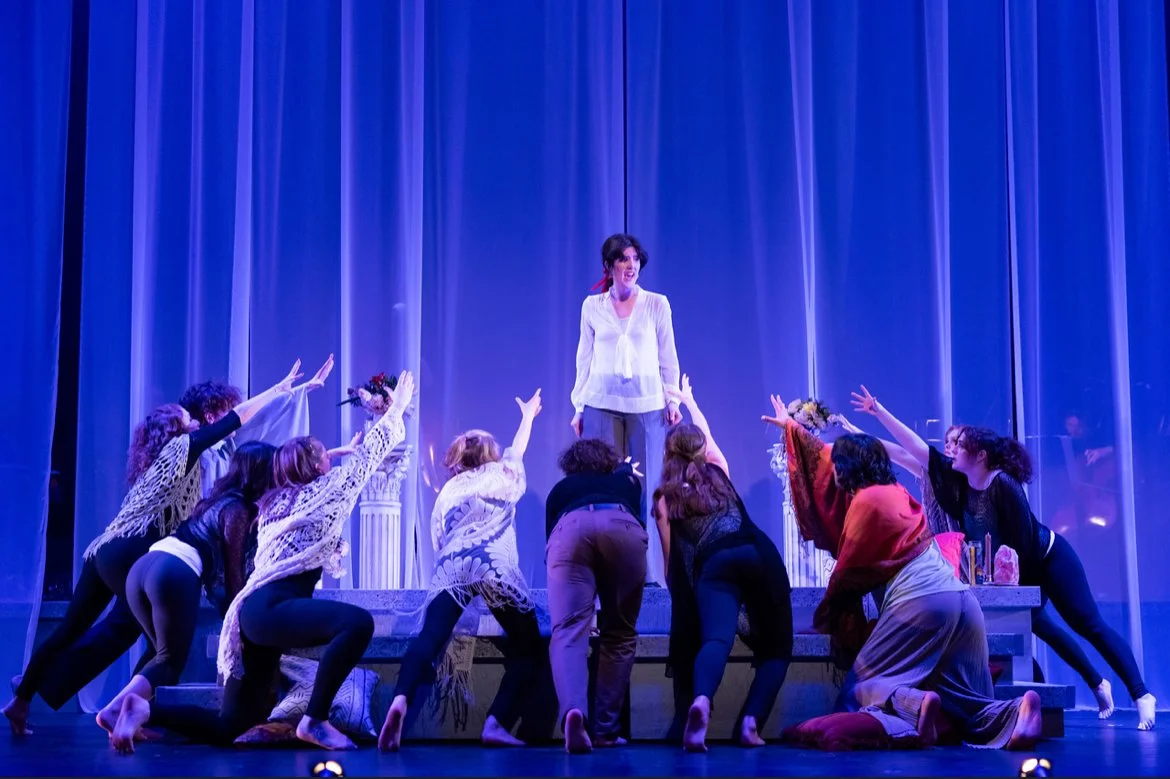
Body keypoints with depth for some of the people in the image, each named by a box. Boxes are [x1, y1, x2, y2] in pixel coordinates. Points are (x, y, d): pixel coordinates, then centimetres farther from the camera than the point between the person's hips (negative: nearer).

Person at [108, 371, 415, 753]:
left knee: (229, 727, 12)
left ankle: (143, 710, 0)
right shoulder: (323, 489, 5)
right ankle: (314, 721, -22)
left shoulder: (278, 501, 25)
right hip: (271, 610, -9)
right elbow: (368, 455, 15)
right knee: (358, 622, -27)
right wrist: (397, 408, 28)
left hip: (256, 613, 9)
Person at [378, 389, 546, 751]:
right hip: (495, 565, -2)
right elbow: (518, 449, 50)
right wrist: (528, 415, 66)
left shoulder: (446, 491, 30)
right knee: (528, 647, 6)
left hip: (450, 567, 2)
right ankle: (497, 724, -14)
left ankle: (400, 701, -41)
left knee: (428, 639, -12)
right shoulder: (502, 473, 28)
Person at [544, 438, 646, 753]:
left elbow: (551, 535, 39)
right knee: (620, 634, 13)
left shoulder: (561, 488, 38)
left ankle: (574, 711, -34)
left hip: (571, 528, 0)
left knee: (568, 630, -9)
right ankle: (604, 730, 9)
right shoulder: (626, 480, 40)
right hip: (624, 526, 0)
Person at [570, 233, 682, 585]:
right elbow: (584, 359, 11)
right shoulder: (592, 306, 8)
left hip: (647, 406, -1)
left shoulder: (657, 304, 6)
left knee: (646, 488, -2)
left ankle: (647, 572, 2)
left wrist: (673, 400, 1)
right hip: (602, 405, 1)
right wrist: (578, 407, 8)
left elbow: (668, 358, 8)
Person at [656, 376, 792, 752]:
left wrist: (683, 597, 30)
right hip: (759, 555, 2)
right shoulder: (719, 471, 26)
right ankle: (750, 722, -13)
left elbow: (672, 560, 16)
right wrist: (690, 402, 66)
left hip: (714, 566, -2)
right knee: (775, 647, 10)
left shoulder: (664, 497, 17)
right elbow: (708, 436, 49)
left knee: (715, 640, -20)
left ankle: (700, 701, -53)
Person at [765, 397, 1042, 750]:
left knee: (860, 686, -6)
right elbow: (825, 457, 40)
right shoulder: (891, 489, 22)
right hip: (959, 596, 8)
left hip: (920, 600, -8)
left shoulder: (867, 501, -2)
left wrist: (826, 616, 21)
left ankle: (917, 704, -36)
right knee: (966, 702, 4)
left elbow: (849, 571, 5)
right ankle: (1016, 711, -27)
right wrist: (790, 427, 53)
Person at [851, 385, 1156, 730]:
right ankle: (1099, 685, 23)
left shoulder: (1003, 484, -30)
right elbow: (916, 447, -10)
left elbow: (1023, 541, -25)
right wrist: (879, 412, -14)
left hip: (1049, 559, -8)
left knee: (1090, 625, -9)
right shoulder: (960, 481, -10)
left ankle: (1141, 696, -9)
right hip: (1017, 570, 8)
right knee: (1036, 625, 10)